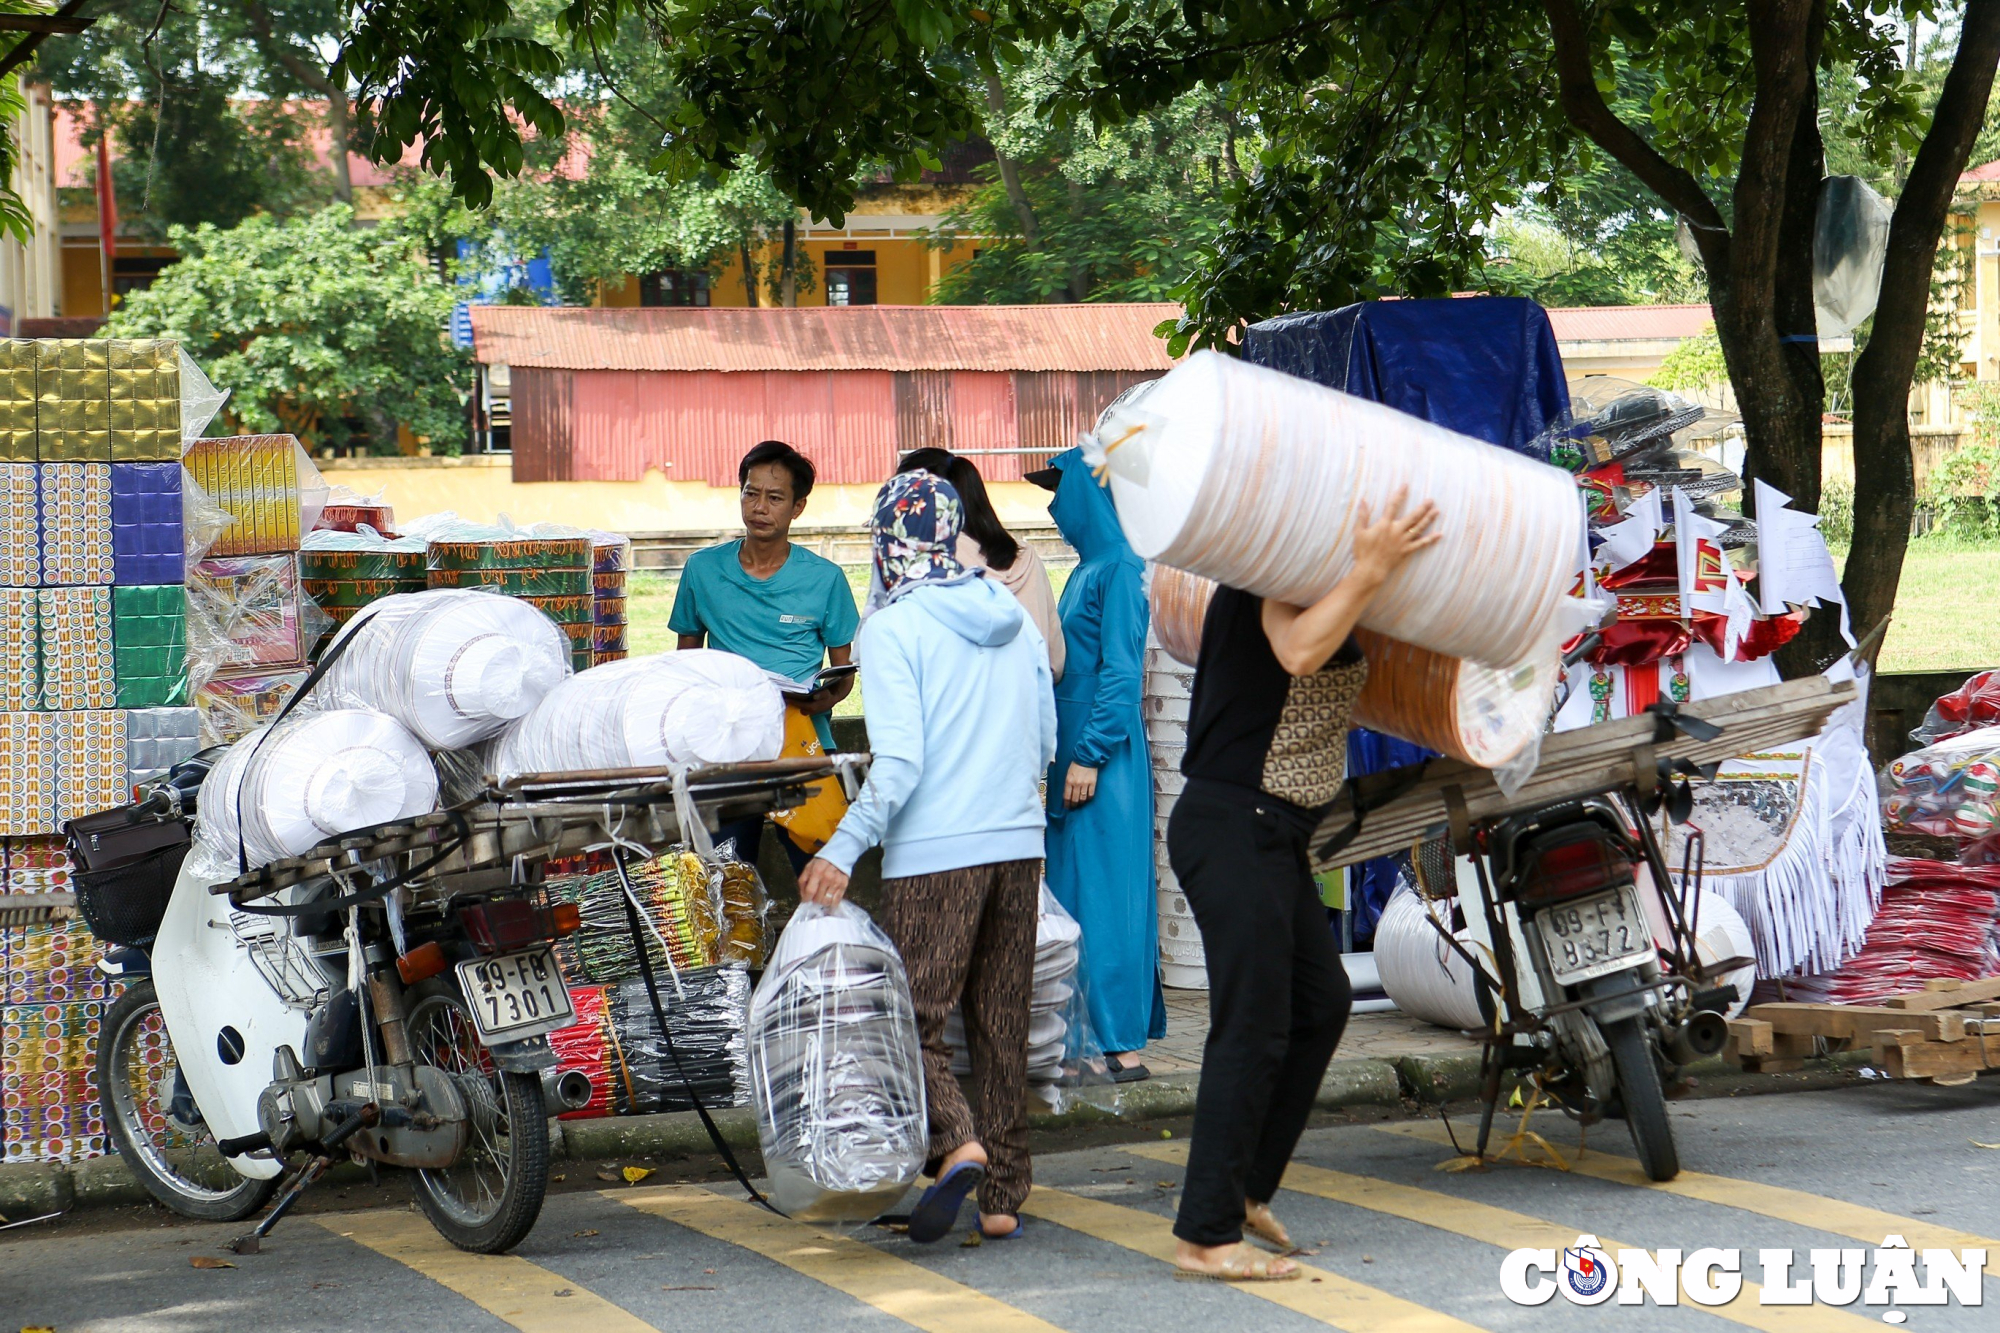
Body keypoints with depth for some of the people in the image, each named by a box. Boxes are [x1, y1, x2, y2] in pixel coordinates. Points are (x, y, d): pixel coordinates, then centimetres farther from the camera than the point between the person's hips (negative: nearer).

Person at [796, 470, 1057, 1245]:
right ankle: (1004, 1196, 13)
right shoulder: (1014, 619, 9)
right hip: (1019, 844, 6)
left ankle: (956, 1143, -22)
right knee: (1002, 1023, 11)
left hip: (934, 853, -6)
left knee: (916, 1017, 1)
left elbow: (899, 764, -17)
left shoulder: (893, 631, -9)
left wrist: (843, 849, -15)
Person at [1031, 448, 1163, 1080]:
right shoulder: (1089, 568, 16)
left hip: (1105, 757, -9)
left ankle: (1122, 1045, -6)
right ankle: (1097, 1030, 14)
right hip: (1079, 750, 9)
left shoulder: (1120, 570, -12)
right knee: (1077, 889, 9)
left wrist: (1090, 755, -19)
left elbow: (1121, 672, -17)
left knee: (1105, 891, -8)